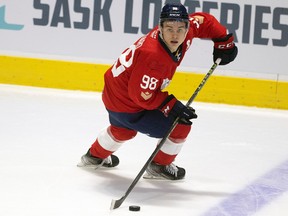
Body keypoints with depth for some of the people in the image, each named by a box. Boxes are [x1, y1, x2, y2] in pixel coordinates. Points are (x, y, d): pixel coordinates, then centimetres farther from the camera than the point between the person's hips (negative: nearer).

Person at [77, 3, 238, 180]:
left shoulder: (186, 29, -15)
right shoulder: (153, 57, -38)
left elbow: (204, 20, 4)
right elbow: (142, 96, -31)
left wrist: (224, 41, 2)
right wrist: (172, 105, -28)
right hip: (127, 106, -9)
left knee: (124, 129, 39)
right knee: (181, 126, -6)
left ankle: (95, 157, 63)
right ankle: (159, 167, 17)